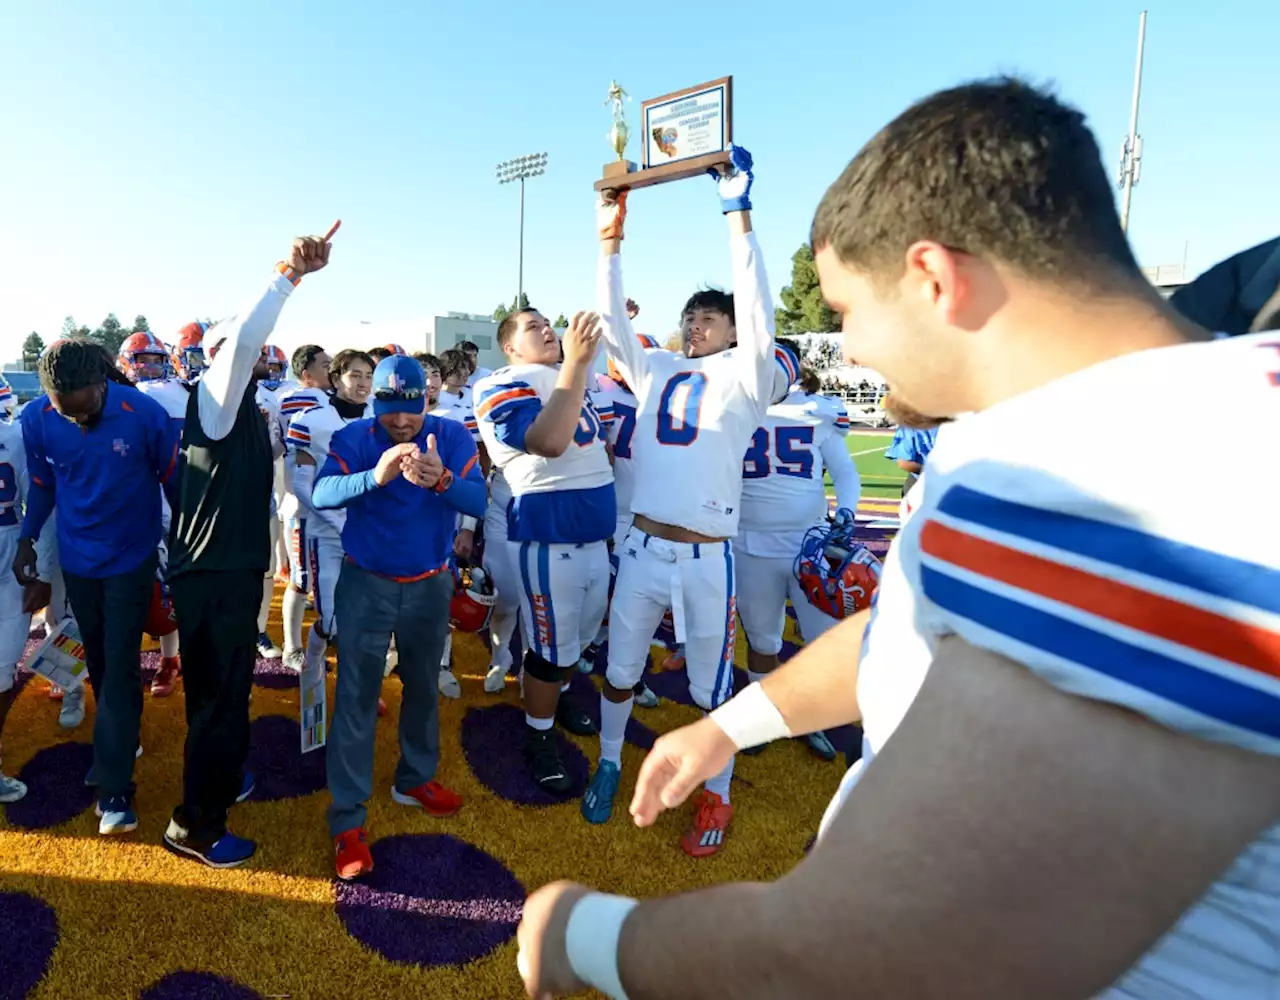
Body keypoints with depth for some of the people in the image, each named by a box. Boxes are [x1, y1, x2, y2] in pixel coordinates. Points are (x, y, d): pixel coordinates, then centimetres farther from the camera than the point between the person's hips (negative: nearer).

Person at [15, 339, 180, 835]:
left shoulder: (145, 413, -22)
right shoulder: (36, 418, -13)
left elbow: (173, 480, -8)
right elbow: (42, 483, 6)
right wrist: (27, 539, 4)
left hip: (131, 558, -3)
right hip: (76, 558, 3)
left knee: (120, 666, -3)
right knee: (98, 660, 15)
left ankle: (113, 788, 2)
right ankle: (118, 740, 37)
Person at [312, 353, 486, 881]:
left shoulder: (452, 437, -10)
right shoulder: (353, 438, -12)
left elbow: (478, 501, -23)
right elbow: (321, 494, -28)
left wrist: (441, 480, -44)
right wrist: (375, 475, -47)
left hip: (429, 584, 3)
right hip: (366, 582, -2)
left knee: (423, 686, 17)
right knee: (356, 697, -4)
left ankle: (415, 779, 39)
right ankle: (347, 818, 7)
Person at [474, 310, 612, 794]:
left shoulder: (570, 374, 14)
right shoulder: (504, 387, -11)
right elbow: (549, 442, -29)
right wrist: (576, 362, -29)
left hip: (594, 532, 8)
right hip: (549, 535, -8)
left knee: (582, 632, 23)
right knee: (551, 645, 5)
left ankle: (556, 697, 48)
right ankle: (539, 737, 26)